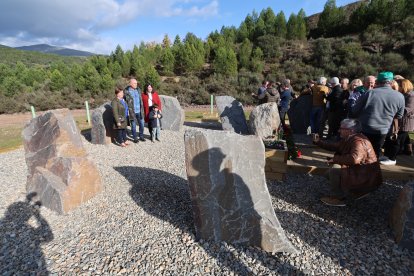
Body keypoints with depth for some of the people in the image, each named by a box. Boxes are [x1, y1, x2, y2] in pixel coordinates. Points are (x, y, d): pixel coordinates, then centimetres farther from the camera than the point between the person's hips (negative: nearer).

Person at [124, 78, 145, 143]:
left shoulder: (138, 90, 7)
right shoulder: (126, 91, -9)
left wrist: (142, 109, 13)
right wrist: (127, 110, -7)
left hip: (139, 111, 5)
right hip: (132, 112, -4)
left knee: (141, 124, 10)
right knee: (133, 125, 6)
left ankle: (141, 136, 27)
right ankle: (135, 138, 19)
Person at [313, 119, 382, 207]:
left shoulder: (358, 141, -25)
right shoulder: (347, 139, 5)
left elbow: (354, 158, -42)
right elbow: (333, 146, 16)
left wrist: (335, 159, -30)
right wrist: (318, 142, 5)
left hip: (367, 179, -10)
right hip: (357, 172, 10)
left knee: (334, 169, -23)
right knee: (329, 173, 11)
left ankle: (338, 198, -8)